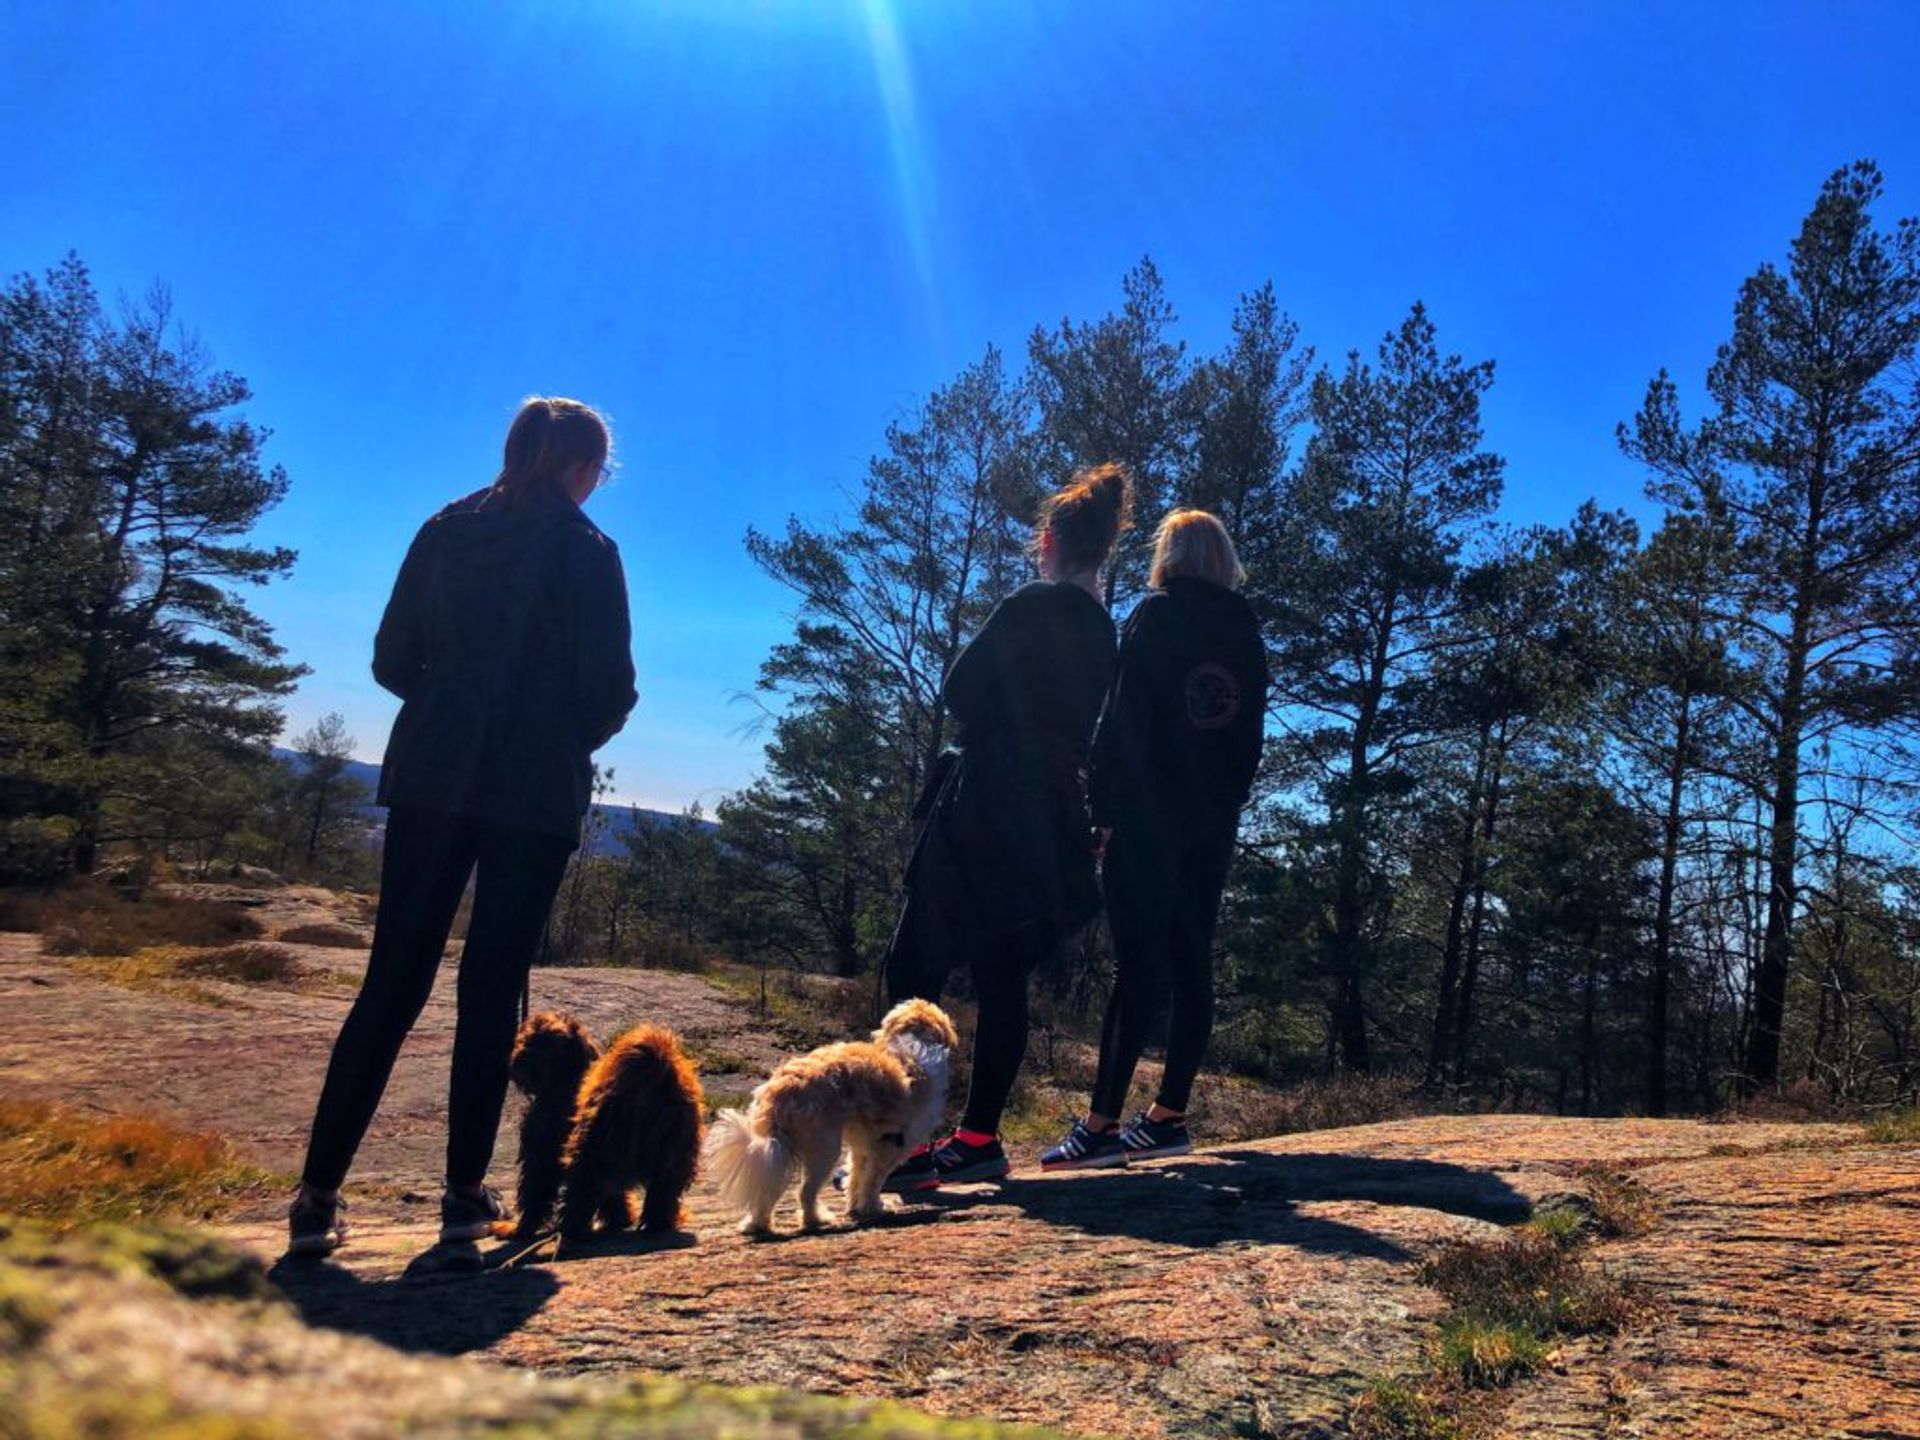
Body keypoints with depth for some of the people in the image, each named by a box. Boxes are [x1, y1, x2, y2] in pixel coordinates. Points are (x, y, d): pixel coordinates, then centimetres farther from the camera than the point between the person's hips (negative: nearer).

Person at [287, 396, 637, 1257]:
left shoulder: (445, 530, 8)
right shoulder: (585, 550, -5)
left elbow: (392, 660, 8)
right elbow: (608, 689, -8)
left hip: (432, 775, 4)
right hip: (534, 790, -3)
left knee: (392, 982, 6)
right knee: (491, 990, 4)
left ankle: (319, 1195, 6)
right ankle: (465, 1193, 8)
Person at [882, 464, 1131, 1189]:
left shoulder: (1033, 605, -10)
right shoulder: (1102, 630, 14)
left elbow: (958, 689, -10)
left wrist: (984, 730, 8)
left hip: (989, 804, -9)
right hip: (1050, 811, 9)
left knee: (914, 965, -5)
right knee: (1002, 976, 11)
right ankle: (977, 1137, 14)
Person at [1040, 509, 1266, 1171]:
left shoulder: (1156, 615, -4)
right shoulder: (1246, 630, 13)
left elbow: (1124, 717, -12)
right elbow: (1251, 734, 14)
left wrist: (1100, 805, -10)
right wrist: (1225, 803, 18)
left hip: (1149, 814, -6)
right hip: (1213, 821, 6)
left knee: (1138, 964, -9)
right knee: (1191, 963, 7)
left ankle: (1102, 1124, -8)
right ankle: (1168, 1116, 12)